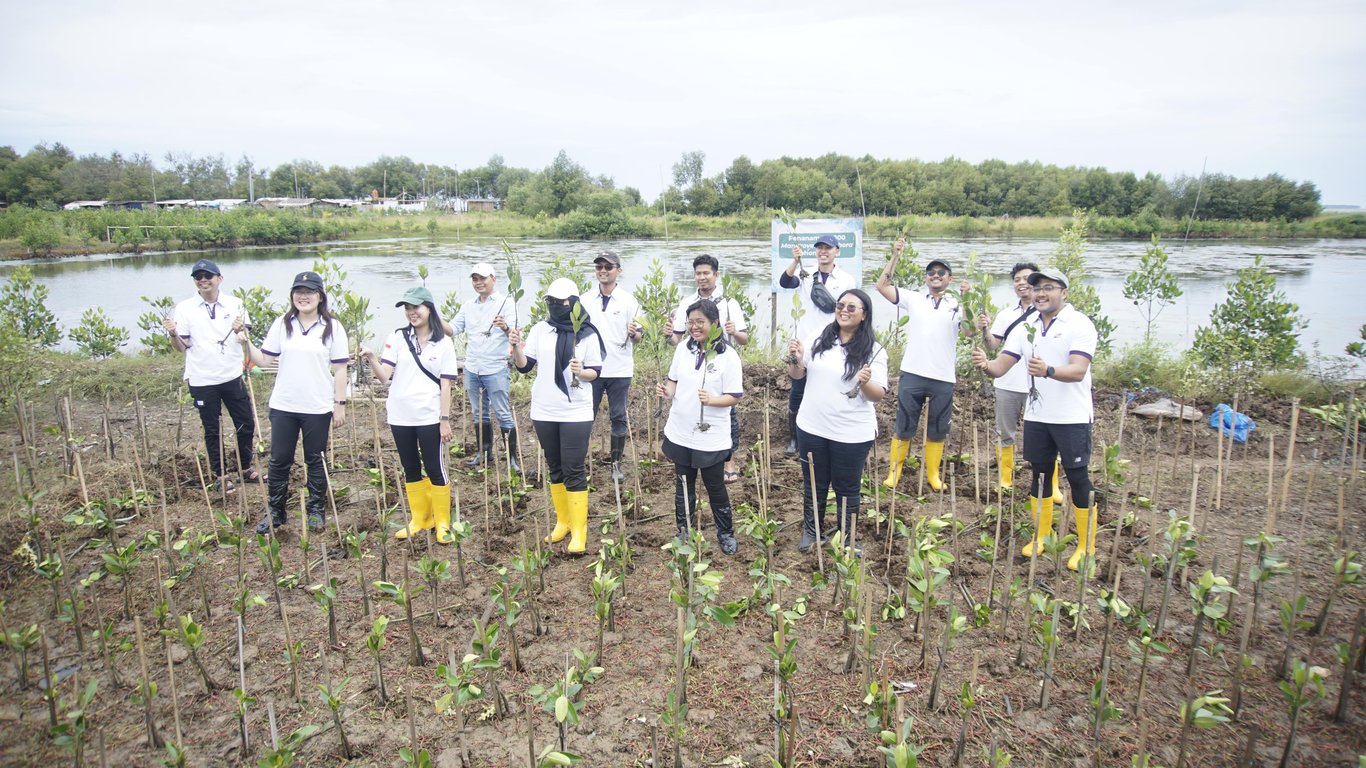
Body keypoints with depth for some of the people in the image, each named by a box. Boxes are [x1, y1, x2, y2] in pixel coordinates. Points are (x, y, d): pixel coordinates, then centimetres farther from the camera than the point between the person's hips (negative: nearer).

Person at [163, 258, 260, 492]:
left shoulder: (235, 304, 1)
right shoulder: (184, 308, -3)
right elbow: (182, 347, -2)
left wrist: (241, 329, -18)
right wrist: (173, 334, -23)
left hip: (232, 376, 2)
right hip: (202, 380, -2)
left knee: (246, 424, 8)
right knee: (211, 431, 9)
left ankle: (245, 469, 26)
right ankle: (220, 475, 22)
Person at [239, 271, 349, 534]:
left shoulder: (332, 327, -3)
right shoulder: (282, 324, 2)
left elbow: (339, 369, -3)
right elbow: (263, 360, 2)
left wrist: (340, 404, -6)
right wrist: (246, 342, -13)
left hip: (318, 408, -2)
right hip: (283, 406, 2)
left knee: (316, 461, 11)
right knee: (279, 461, 9)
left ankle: (316, 509, 25)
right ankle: (275, 511, 23)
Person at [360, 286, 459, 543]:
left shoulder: (443, 343, -2)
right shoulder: (397, 338, 2)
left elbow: (445, 385, -3)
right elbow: (384, 377, -4)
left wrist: (445, 420, -6)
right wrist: (372, 358, -22)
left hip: (429, 418, -3)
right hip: (400, 417, 3)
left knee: (436, 469, 2)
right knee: (411, 469, 13)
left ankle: (442, 523, 14)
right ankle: (419, 520, 25)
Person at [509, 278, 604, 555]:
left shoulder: (587, 334, -6)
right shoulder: (540, 330, 2)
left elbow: (596, 371, -2)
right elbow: (524, 366, 0)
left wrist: (582, 372, -22)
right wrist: (516, 348, -18)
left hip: (576, 413, -4)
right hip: (544, 412, 4)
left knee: (574, 470, -4)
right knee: (555, 468, 14)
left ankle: (579, 530, 3)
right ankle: (563, 521, 27)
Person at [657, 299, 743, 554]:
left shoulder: (728, 355, -13)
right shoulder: (683, 348, 1)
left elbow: (735, 397, -12)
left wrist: (710, 400, -29)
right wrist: (667, 391, -11)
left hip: (711, 437, -4)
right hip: (680, 433, 4)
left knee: (716, 487, 10)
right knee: (683, 486, 16)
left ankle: (725, 533, 30)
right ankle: (683, 533, 32)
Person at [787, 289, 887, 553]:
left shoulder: (873, 350, -9)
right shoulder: (817, 338, -1)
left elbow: (878, 395, -9)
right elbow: (797, 376, 6)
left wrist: (866, 383, -30)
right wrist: (796, 360, -15)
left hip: (852, 433, -3)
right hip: (812, 427, 3)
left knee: (846, 488, 12)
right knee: (813, 484, 18)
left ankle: (847, 538, 32)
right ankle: (811, 530, 38)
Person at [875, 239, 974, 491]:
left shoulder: (958, 306, 5)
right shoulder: (913, 299, 6)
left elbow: (969, 331, -10)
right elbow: (882, 286, -1)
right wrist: (895, 257, -6)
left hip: (944, 379, 1)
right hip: (912, 375, -1)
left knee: (937, 431, 11)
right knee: (903, 427, 5)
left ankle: (932, 474, 25)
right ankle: (894, 471, 17)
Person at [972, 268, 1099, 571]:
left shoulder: (1080, 324, -11)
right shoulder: (1026, 326, 5)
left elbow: (1078, 371, -24)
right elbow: (1001, 367, -1)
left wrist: (1048, 370, -43)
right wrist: (985, 364, -24)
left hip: (1072, 418, -5)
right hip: (1036, 416, 5)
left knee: (1077, 478, 2)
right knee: (1039, 474, 13)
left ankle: (1086, 547, 15)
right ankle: (1041, 535, 28)